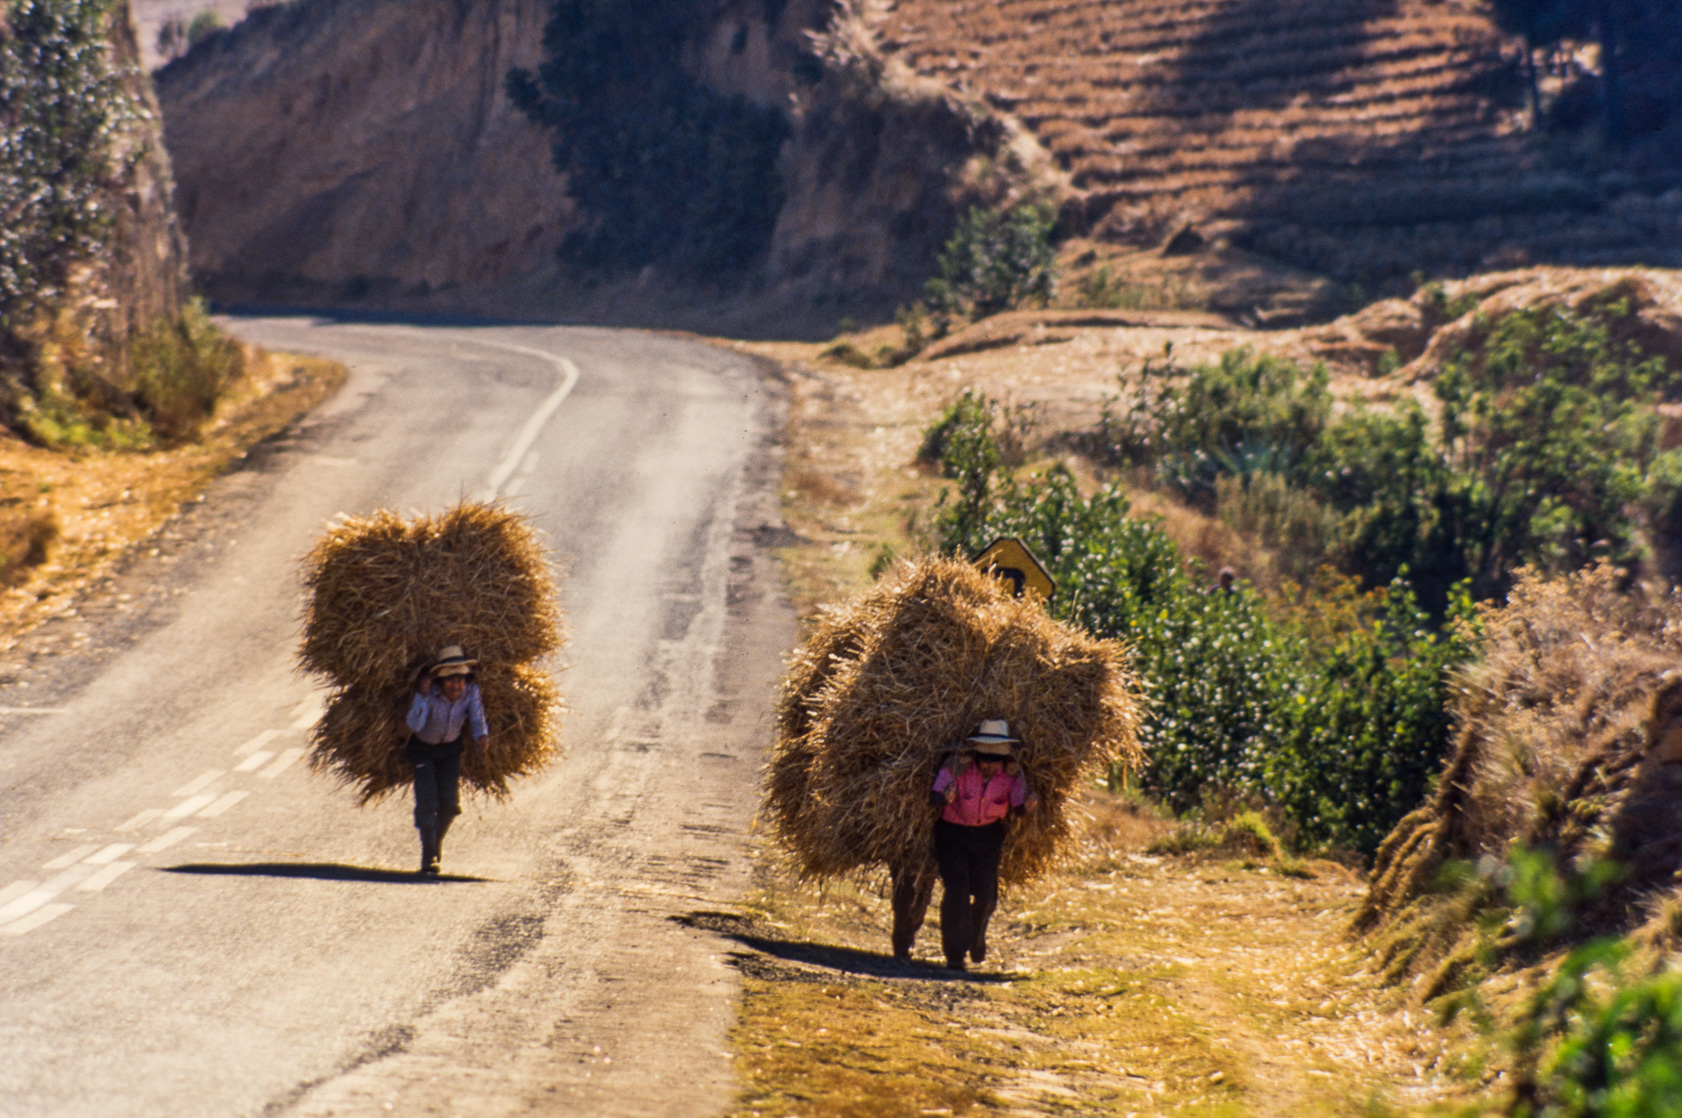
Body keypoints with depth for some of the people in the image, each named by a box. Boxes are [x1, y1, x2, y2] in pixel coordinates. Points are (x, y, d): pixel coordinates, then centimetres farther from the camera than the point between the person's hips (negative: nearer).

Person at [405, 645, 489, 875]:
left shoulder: (471, 691, -21)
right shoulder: (429, 692, -30)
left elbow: (477, 720, -27)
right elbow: (414, 725, -40)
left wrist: (482, 737, -49)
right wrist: (421, 696, -50)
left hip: (450, 747, 3)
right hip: (422, 748, -3)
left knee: (450, 801, -6)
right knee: (427, 800, -16)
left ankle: (437, 840, 23)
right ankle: (428, 856, -8)